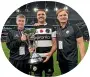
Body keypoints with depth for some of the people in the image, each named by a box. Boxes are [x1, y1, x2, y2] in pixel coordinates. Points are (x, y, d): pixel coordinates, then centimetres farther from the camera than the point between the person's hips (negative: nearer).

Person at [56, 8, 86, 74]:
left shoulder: (74, 28, -7)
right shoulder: (56, 29, 5)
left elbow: (80, 43, -9)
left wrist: (83, 59, -15)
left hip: (72, 59, -4)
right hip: (61, 59, 5)